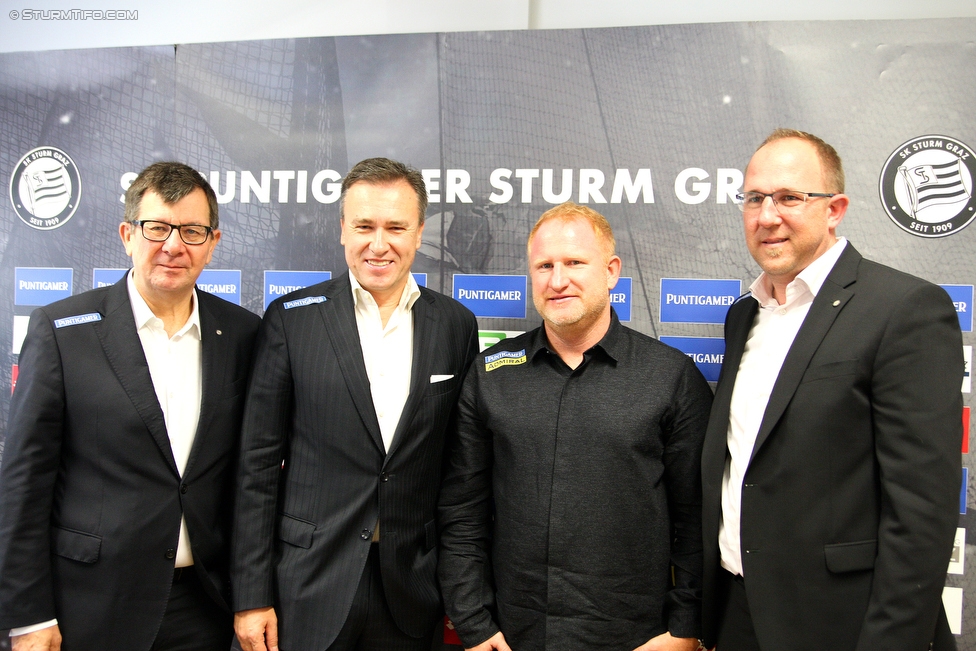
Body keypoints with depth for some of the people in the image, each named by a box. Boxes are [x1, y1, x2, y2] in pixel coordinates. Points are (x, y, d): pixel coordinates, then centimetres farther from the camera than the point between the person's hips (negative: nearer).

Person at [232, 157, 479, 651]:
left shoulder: (457, 325, 1)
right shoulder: (290, 319, -5)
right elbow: (259, 463, -3)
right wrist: (251, 595, -4)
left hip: (412, 591, 2)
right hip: (309, 587, -1)